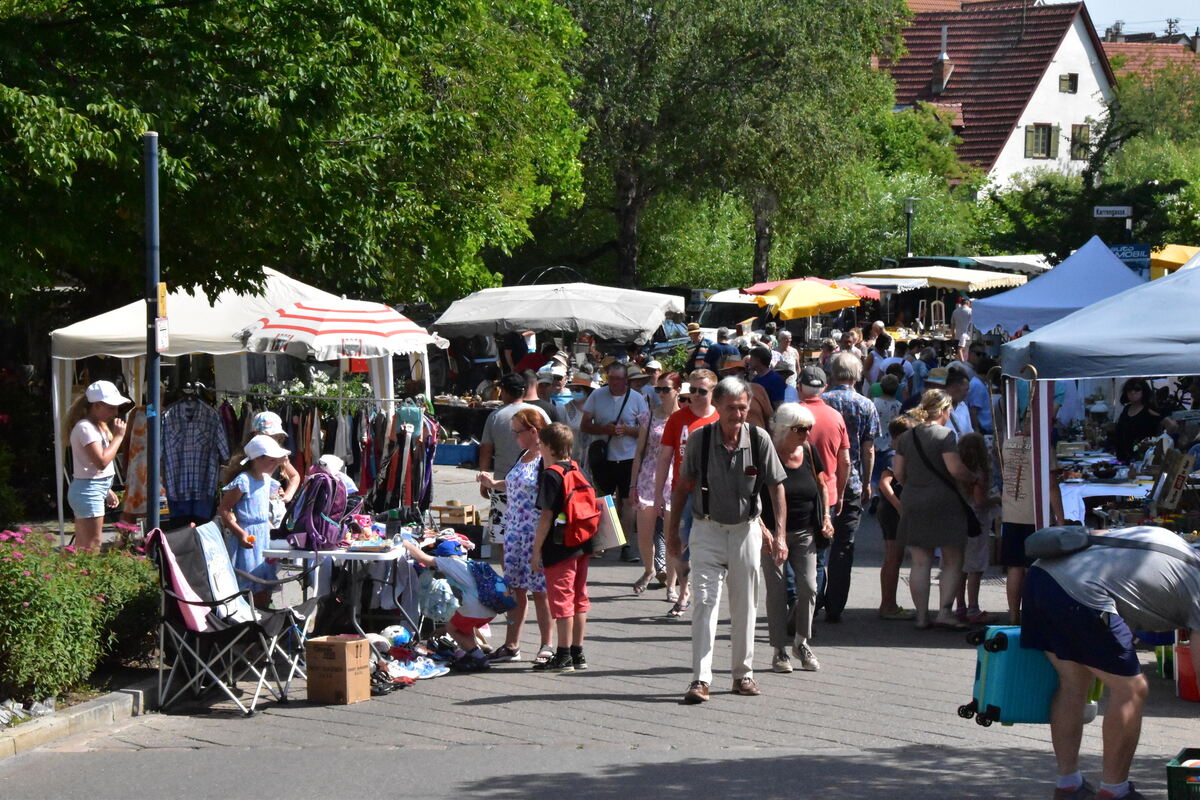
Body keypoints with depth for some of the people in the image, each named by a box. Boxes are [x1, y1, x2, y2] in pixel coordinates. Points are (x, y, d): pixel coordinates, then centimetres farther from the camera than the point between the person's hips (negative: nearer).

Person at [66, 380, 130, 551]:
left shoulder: (98, 426, 14)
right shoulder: (85, 427, -17)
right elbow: (101, 461, -25)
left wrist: (107, 490, 20)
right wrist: (118, 436, -17)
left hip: (97, 489, 10)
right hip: (88, 491, -10)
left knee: (81, 547, 11)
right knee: (92, 547, -11)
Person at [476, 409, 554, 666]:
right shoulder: (523, 457, 14)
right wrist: (493, 484, 21)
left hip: (537, 533, -9)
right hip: (515, 532, 9)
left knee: (540, 590, 0)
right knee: (515, 589, 11)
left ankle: (546, 646, 11)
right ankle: (511, 646, 17)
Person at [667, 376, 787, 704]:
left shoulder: (759, 439, -8)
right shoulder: (700, 439, -9)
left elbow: (776, 488, -3)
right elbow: (682, 486, 2)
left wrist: (779, 534, -10)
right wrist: (672, 531, 3)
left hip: (746, 529, 1)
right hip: (707, 529, -1)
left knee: (744, 606, 10)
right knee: (705, 601, -10)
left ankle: (743, 674, 22)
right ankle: (700, 679, -10)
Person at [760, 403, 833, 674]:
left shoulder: (809, 452, 4)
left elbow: (821, 485, 19)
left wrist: (826, 516, 8)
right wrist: (761, 529, -19)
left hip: (804, 533, 4)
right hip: (773, 534, -4)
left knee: (808, 587, -3)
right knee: (777, 590, 1)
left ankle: (802, 643, 16)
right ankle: (779, 650, 11)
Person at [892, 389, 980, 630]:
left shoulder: (907, 437, 8)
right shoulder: (945, 435, -9)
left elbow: (898, 472, 9)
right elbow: (955, 468, -17)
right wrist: (973, 479, 0)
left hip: (912, 502, 5)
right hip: (943, 502, -5)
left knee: (920, 563, 6)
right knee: (953, 561, 4)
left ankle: (922, 615, 7)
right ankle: (945, 611, -6)